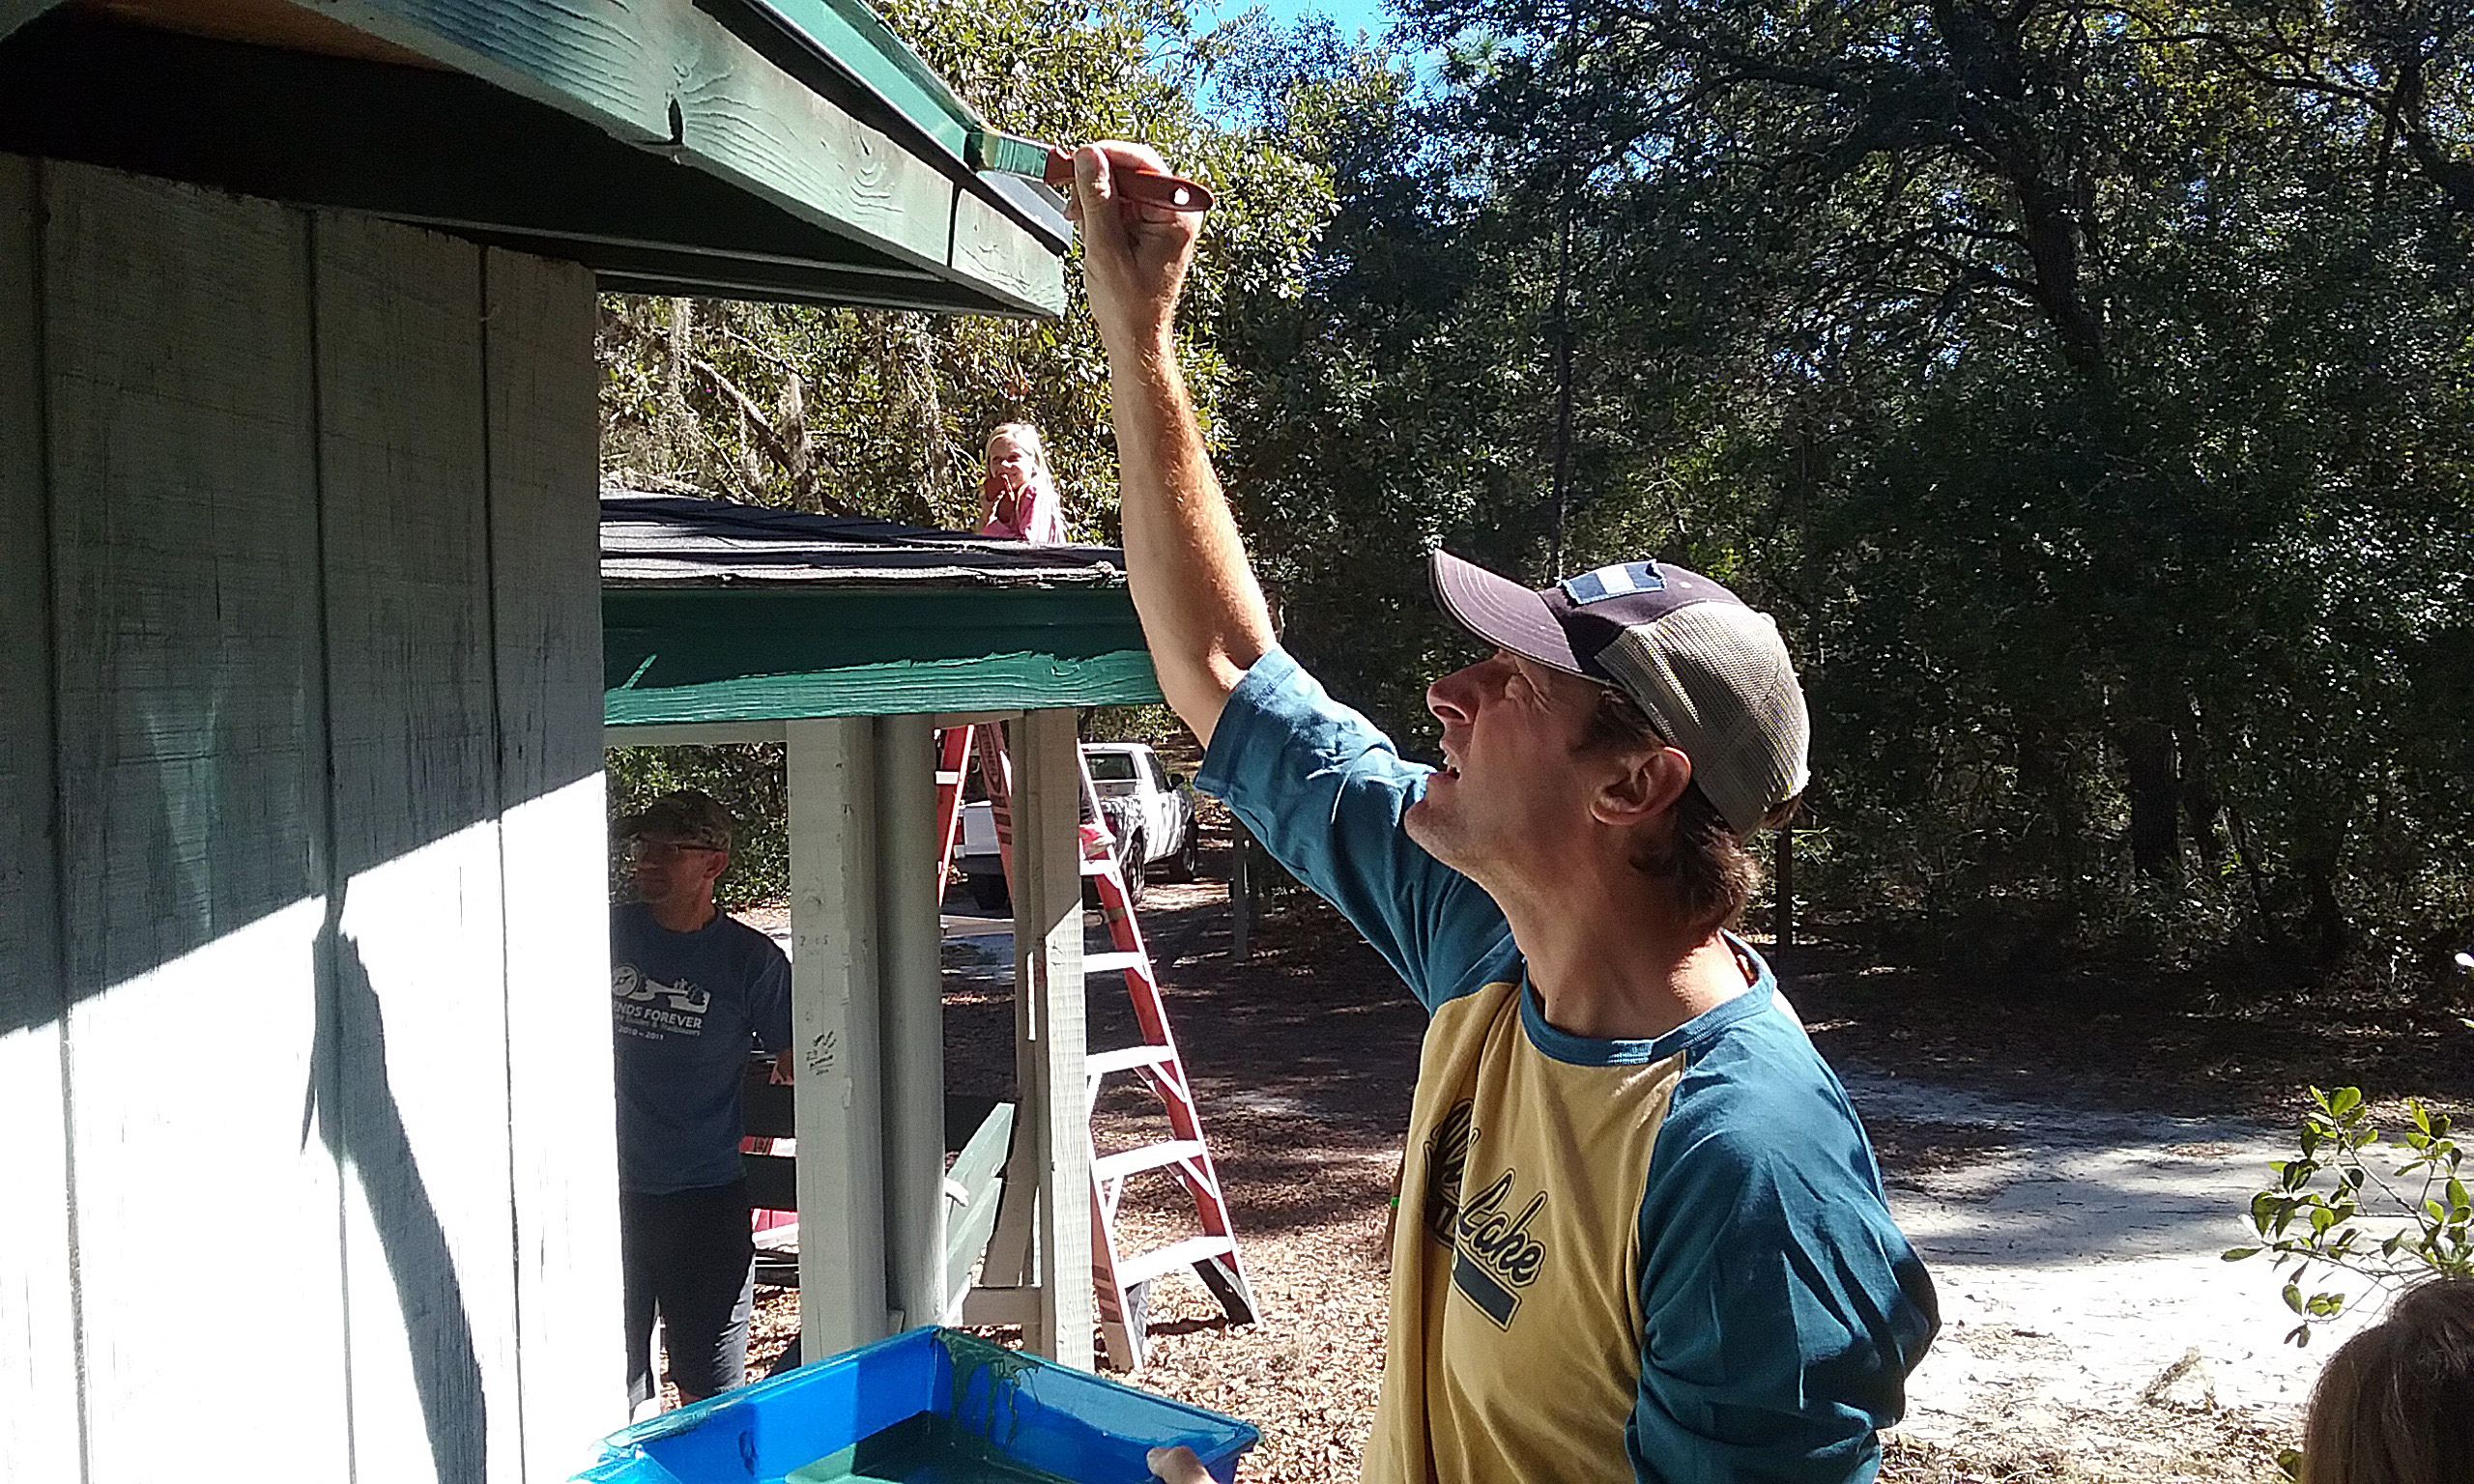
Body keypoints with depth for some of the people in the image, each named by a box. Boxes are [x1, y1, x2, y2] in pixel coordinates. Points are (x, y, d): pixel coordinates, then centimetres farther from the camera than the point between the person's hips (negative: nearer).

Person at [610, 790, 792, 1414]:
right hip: (606, 1191, 2)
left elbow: (798, 1069, 2)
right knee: (611, 1390, 10)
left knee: (709, 1396, 6)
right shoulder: (607, 932, 1)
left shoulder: (751, 960, -5)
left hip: (705, 1198, -2)